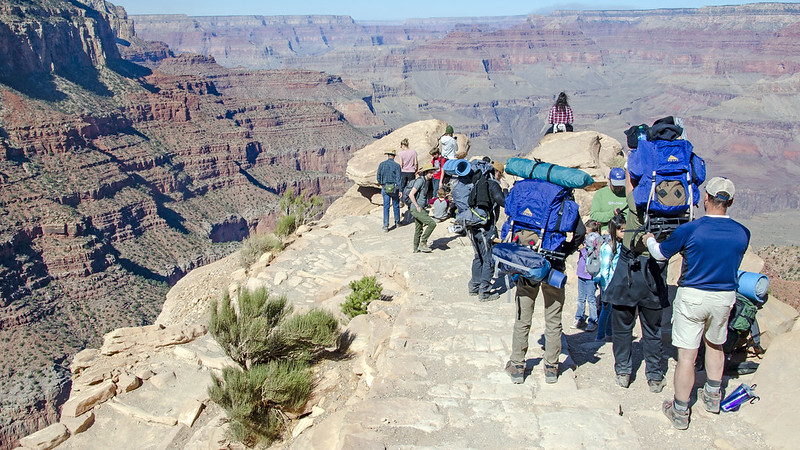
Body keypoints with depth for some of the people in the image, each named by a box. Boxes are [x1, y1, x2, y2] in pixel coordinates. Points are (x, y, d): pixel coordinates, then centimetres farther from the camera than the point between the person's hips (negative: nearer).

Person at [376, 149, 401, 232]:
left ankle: (386, 226, -4)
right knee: (396, 206, 15)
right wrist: (400, 190, -10)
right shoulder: (397, 165, -7)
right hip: (395, 188, -1)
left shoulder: (381, 164, -1)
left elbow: (378, 177, 4)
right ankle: (397, 223, 27)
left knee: (386, 207, 2)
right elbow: (398, 178, -11)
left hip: (385, 188, 1)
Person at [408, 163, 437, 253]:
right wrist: (417, 207, -18)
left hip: (420, 209, 10)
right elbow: (411, 195, -22)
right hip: (416, 209, -10)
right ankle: (423, 243, -4)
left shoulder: (426, 181, 13)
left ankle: (416, 248, 25)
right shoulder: (420, 180, -16)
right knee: (432, 223, -14)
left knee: (418, 230, 16)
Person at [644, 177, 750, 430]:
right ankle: (712, 396, 39)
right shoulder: (742, 233, -5)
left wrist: (649, 240, 21)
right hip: (725, 297, 4)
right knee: (715, 345, 27)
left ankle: (680, 412, 9)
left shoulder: (689, 230, -16)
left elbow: (660, 254, -1)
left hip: (692, 295, -4)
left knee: (687, 355, 1)